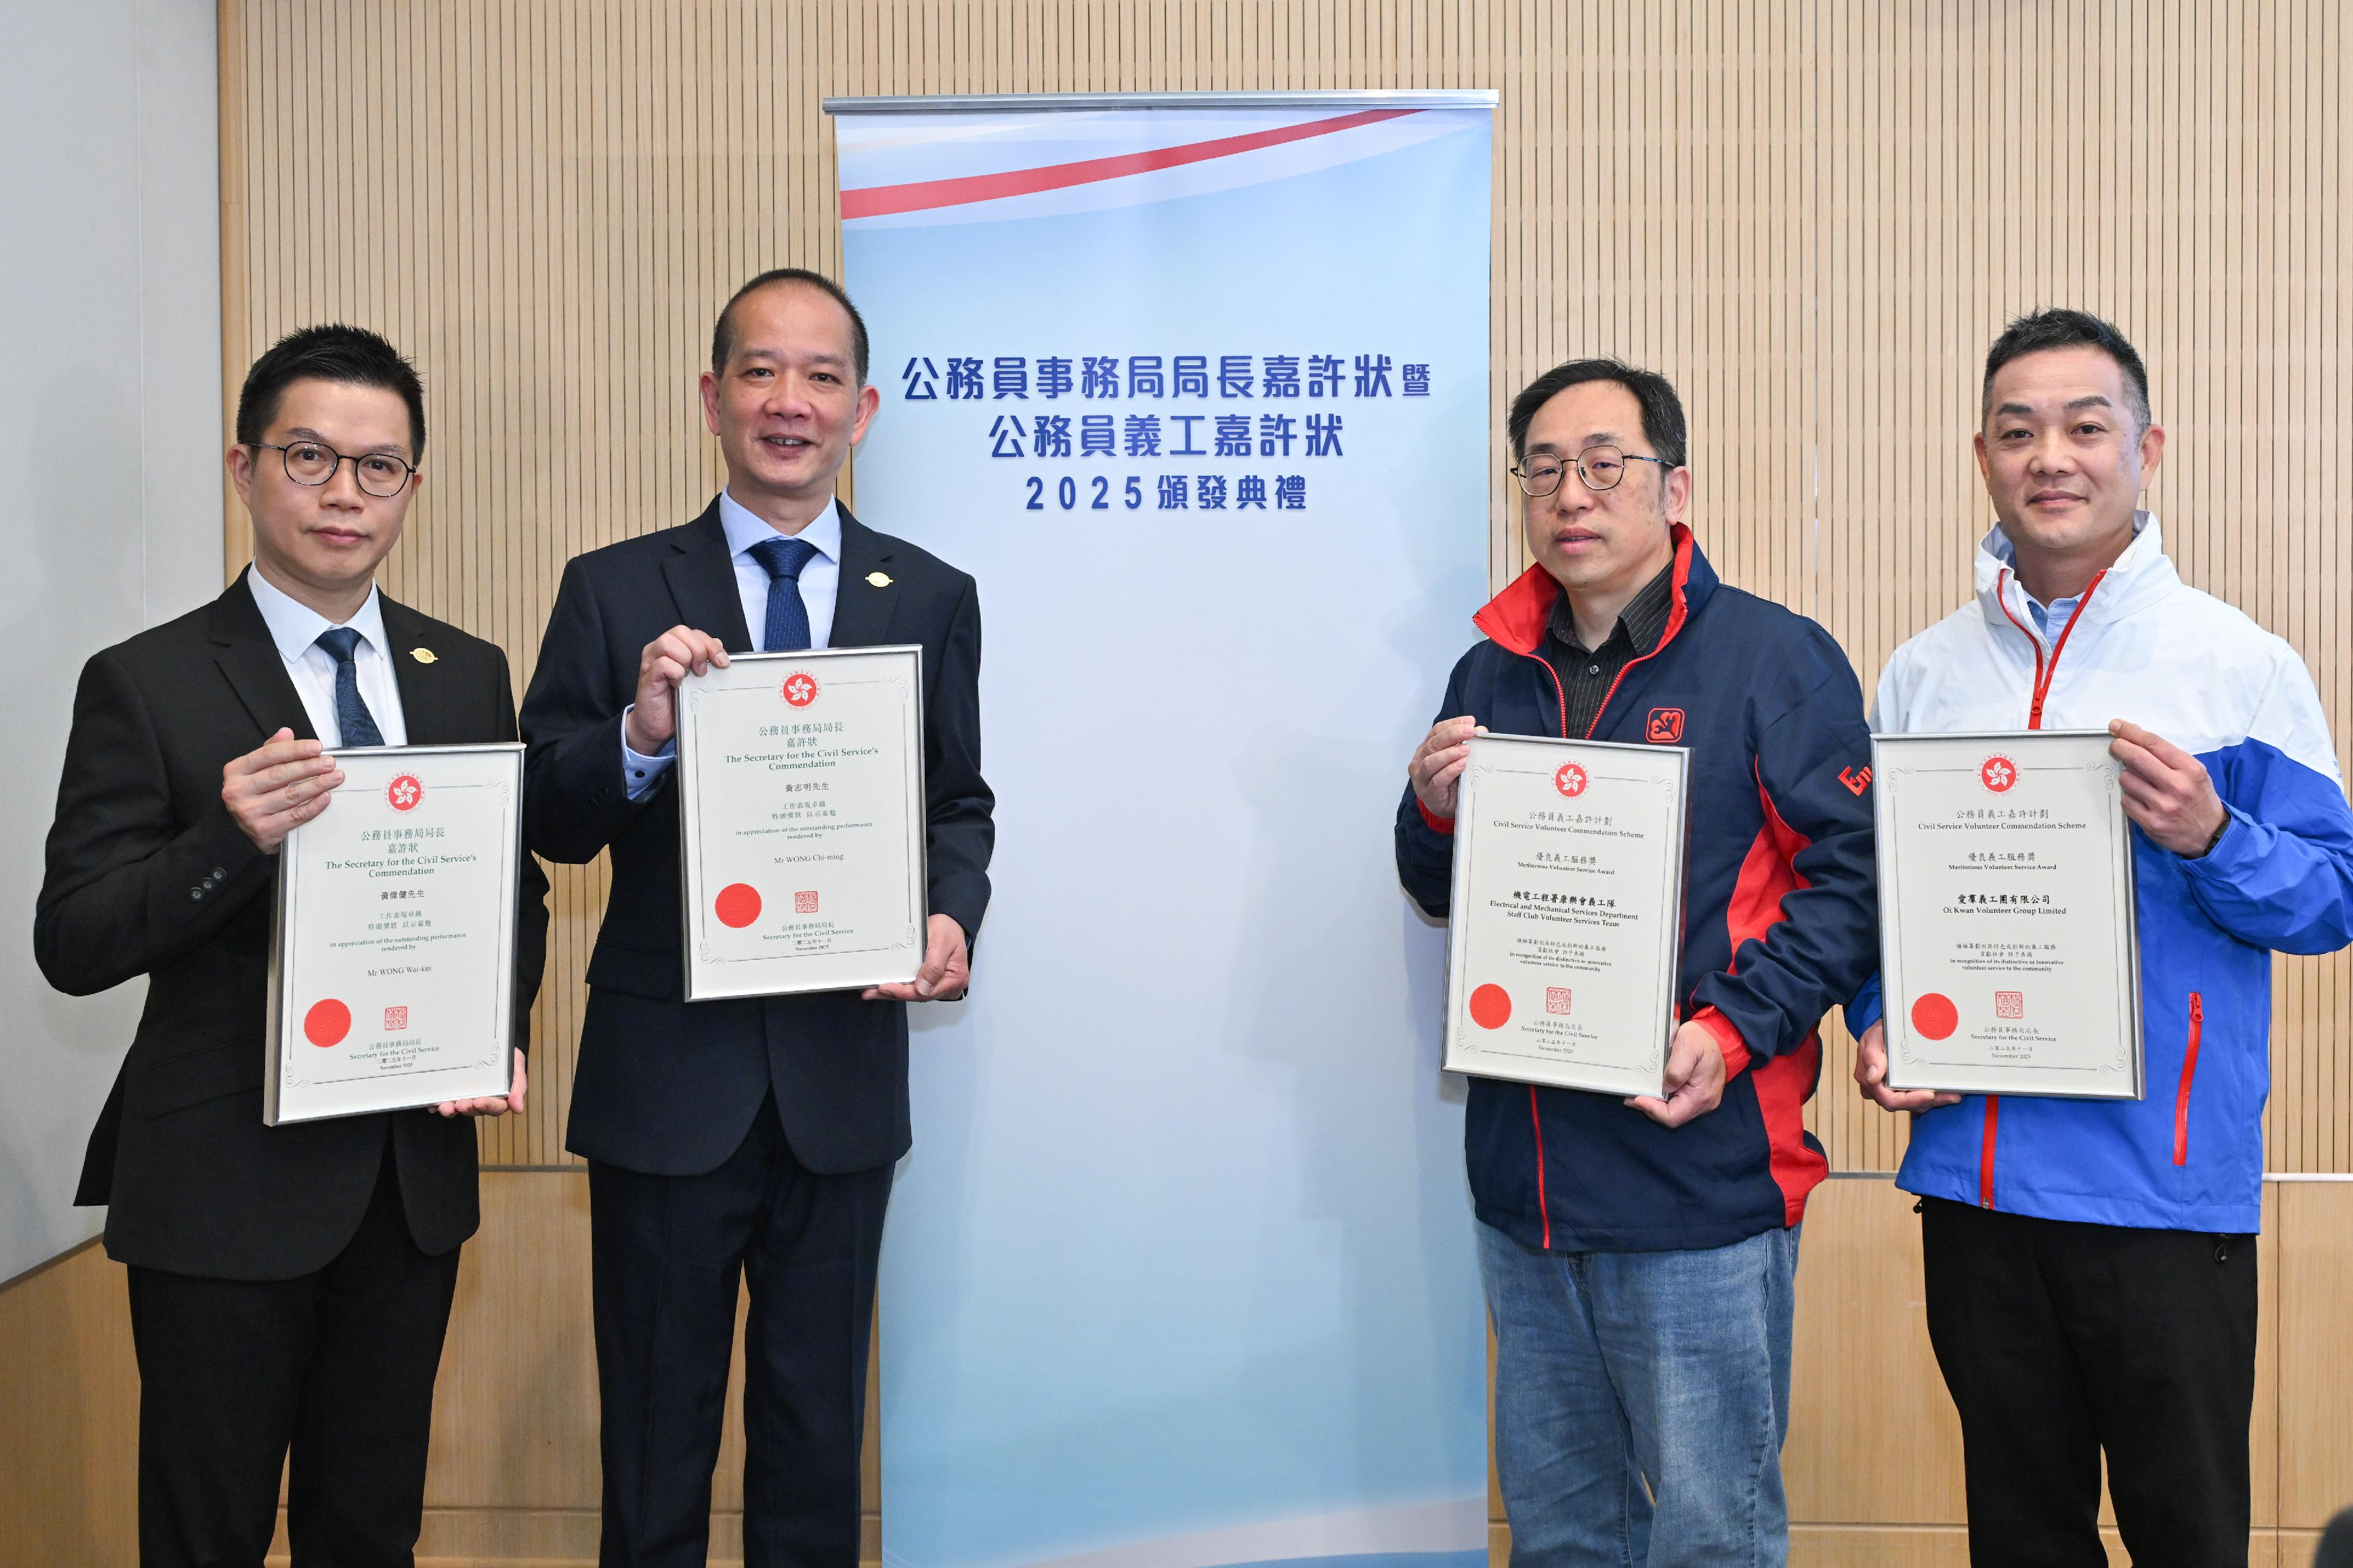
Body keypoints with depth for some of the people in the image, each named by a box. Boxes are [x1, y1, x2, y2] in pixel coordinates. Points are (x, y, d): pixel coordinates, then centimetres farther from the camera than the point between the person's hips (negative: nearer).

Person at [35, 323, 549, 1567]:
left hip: (415, 1170, 4)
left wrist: (501, 1035, -4)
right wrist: (231, 840, -27)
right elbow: (73, 945, -11)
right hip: (223, 1182, -4)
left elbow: (517, 890, 14)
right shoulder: (145, 684, -7)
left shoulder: (469, 675, 6)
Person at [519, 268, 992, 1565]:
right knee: (654, 1450, 15)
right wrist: (640, 736, -24)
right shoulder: (614, 590, -2)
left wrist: (952, 916, -13)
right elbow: (549, 825, -5)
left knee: (819, 1435, 18)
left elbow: (959, 807, 7)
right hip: (666, 1071, -1)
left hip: (845, 1075, 2)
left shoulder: (932, 599, 3)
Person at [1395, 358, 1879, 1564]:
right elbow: (1443, 897, 18)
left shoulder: (1774, 658, -5)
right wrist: (1434, 815, -4)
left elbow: (1850, 874, -10)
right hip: (1523, 1183, 6)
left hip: (1699, 1185, -5)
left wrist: (1732, 1030, -21)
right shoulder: (1494, 672, 12)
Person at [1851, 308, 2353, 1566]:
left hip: (2167, 1185, -3)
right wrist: (1877, 1024, -3)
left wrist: (2210, 837, -21)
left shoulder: (2241, 666, -3)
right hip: (1973, 1173, 3)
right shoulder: (1920, 676, 7)